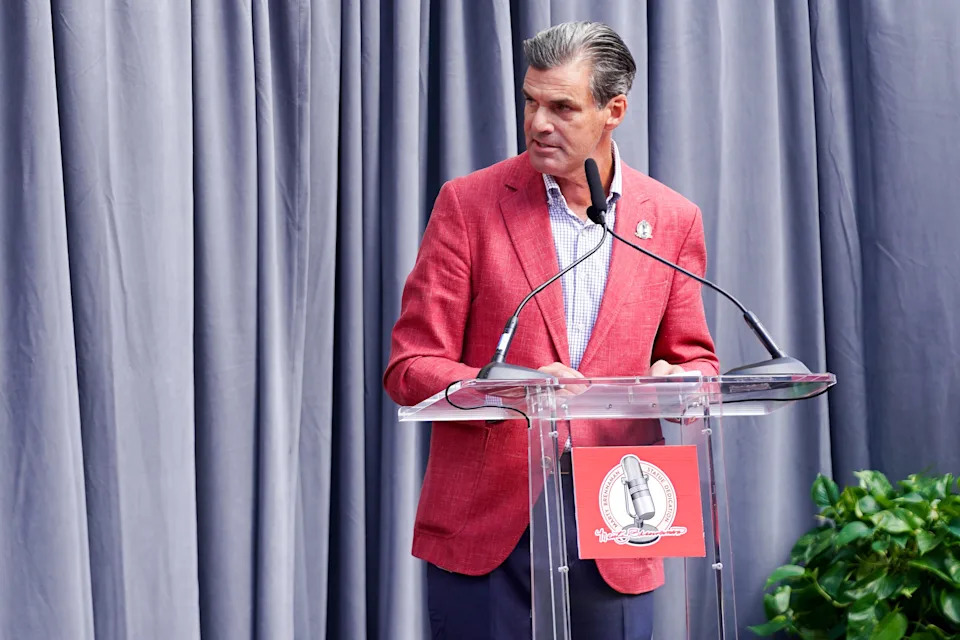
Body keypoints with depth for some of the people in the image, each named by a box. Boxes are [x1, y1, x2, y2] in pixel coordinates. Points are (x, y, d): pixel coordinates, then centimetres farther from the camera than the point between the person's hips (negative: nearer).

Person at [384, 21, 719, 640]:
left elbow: (696, 361, 14)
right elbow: (410, 367, -2)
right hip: (486, 523, -2)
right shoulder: (468, 204, -1)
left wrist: (676, 380, -11)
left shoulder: (672, 219, 6)